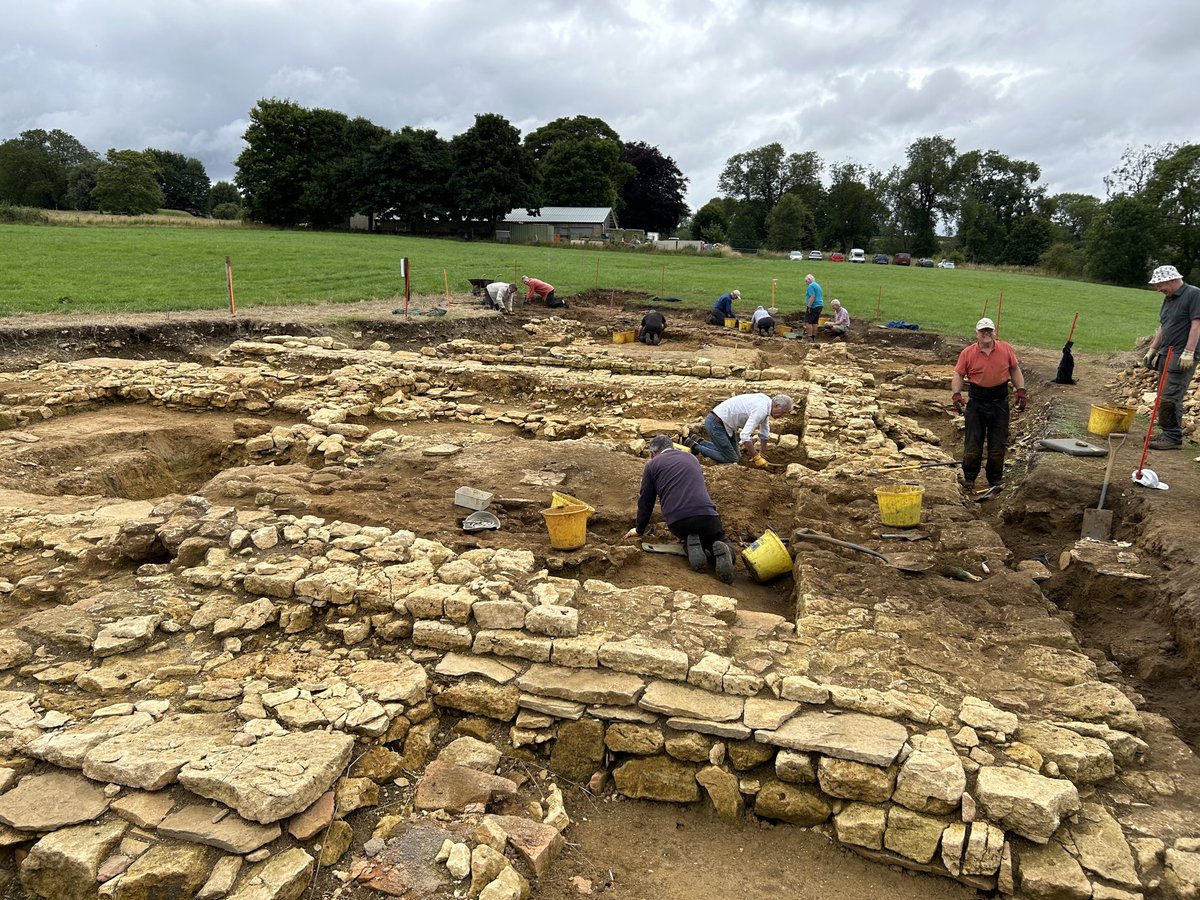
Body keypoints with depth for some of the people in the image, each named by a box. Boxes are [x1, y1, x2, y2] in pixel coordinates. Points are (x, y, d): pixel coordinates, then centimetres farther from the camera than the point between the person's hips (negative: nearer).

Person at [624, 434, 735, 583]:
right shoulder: (691, 458, 27)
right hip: (707, 514, 1)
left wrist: (639, 530, 33)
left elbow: (645, 502, 17)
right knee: (723, 543, 24)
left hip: (677, 522, -1)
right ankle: (720, 551, -12)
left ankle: (692, 545, -3)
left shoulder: (652, 465, 14)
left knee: (688, 535, 32)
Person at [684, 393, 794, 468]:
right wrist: (756, 458, -24)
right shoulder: (761, 410, -26)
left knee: (736, 455, 15)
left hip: (724, 423, 10)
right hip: (715, 423, -10)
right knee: (731, 459, -5)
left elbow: (764, 435, 19)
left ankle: (699, 442, 21)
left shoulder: (766, 403, 6)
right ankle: (694, 446, 1)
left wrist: (761, 455, 25)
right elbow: (745, 436, -33)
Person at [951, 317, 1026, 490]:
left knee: (998, 445, 7)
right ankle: (969, 478, 16)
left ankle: (995, 480, 20)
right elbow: (958, 374, -2)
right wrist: (956, 394, -16)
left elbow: (1015, 370, 11)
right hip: (976, 402, -1)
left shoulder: (1006, 349, 3)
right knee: (972, 444, 2)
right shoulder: (967, 353, -3)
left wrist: (1021, 391, 3)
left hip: (1000, 402, 1)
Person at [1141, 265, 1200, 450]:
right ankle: (1167, 433, 18)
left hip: (1182, 357, -9)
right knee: (1165, 396, 11)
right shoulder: (1168, 299, 18)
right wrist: (1152, 350, 21)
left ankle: (1173, 438, -7)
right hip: (1166, 355, 9)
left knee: (1171, 397, -11)